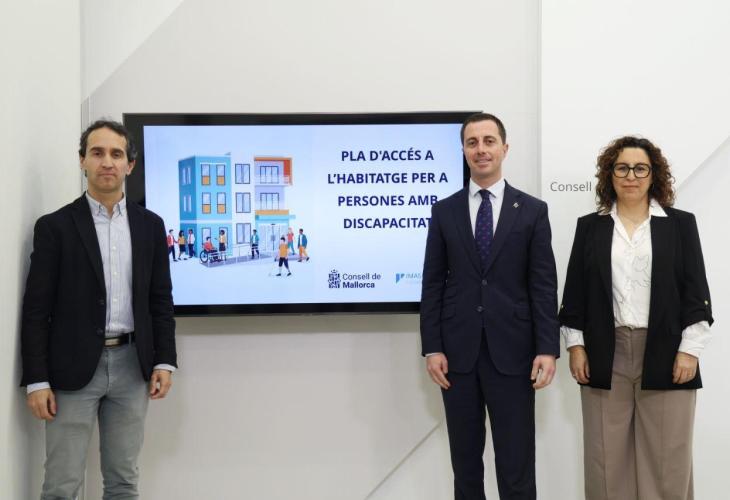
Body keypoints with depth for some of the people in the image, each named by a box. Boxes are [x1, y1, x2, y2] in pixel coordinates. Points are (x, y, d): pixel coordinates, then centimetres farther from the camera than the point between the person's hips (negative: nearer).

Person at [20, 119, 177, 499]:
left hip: (132, 365, 3)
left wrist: (164, 362, 1)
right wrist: (37, 381, -10)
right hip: (73, 368, -3)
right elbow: (36, 309, -5)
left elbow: (160, 299, 9)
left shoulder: (150, 225, 7)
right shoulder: (54, 226, -3)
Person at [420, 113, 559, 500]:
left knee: (516, 465, 3)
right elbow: (433, 284, 4)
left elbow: (544, 286, -1)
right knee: (465, 461, 12)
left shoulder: (532, 210, 2)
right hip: (458, 352, 2)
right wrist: (432, 348, -3)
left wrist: (548, 348, -8)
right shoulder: (444, 211, 6)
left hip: (512, 352, -1)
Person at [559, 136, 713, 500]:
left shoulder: (680, 224, 5)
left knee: (667, 459, 4)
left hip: (665, 354, -1)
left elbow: (696, 292, 1)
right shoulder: (590, 226, 8)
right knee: (607, 457, 6)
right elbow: (575, 292, 8)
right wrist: (575, 346, 1)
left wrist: (689, 350, -6)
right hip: (606, 355, 1)